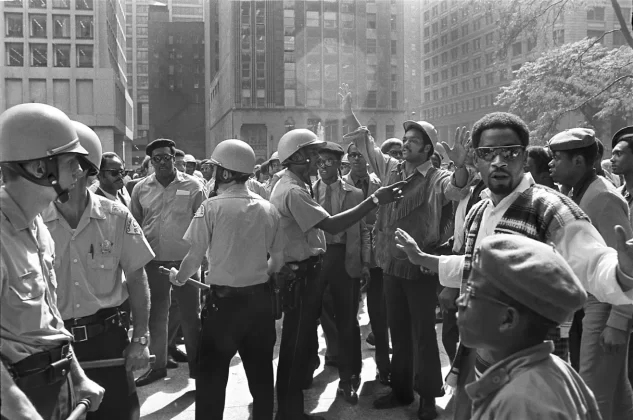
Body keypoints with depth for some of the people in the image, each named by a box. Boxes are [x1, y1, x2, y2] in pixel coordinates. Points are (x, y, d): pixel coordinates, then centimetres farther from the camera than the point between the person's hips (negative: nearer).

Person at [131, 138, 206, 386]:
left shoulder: (193, 186, -4)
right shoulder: (141, 189, 4)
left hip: (185, 261, -3)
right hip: (152, 262, 3)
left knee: (190, 315, 6)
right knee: (156, 315, 15)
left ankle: (197, 365, 22)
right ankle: (157, 364, 32)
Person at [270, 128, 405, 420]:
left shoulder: (292, 185, 12)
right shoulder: (293, 191, -22)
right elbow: (332, 226, -30)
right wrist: (375, 200, -30)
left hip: (304, 270, 11)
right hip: (300, 273, -11)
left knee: (299, 339, 20)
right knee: (296, 343, 1)